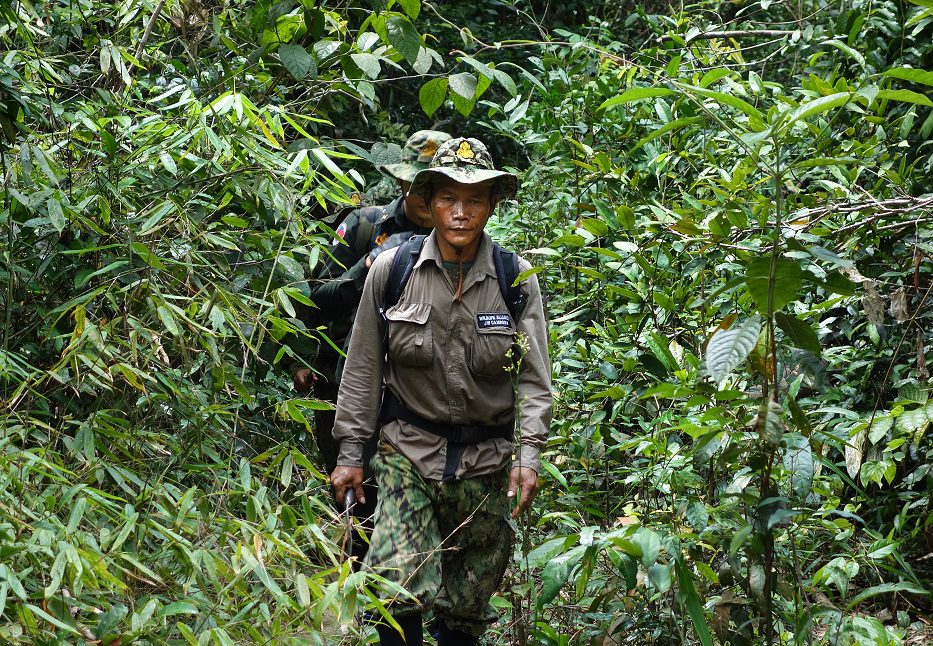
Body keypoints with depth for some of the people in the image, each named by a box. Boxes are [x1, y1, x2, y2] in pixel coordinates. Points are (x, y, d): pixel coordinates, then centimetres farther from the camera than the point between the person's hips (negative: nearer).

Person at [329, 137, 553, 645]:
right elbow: (363, 369, 3)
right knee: (397, 584, -20)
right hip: (409, 451, -1)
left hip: (486, 460, 1)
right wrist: (350, 452, 2)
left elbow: (534, 376, -1)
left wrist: (528, 454, -13)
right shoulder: (390, 270, -3)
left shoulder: (517, 279, -1)